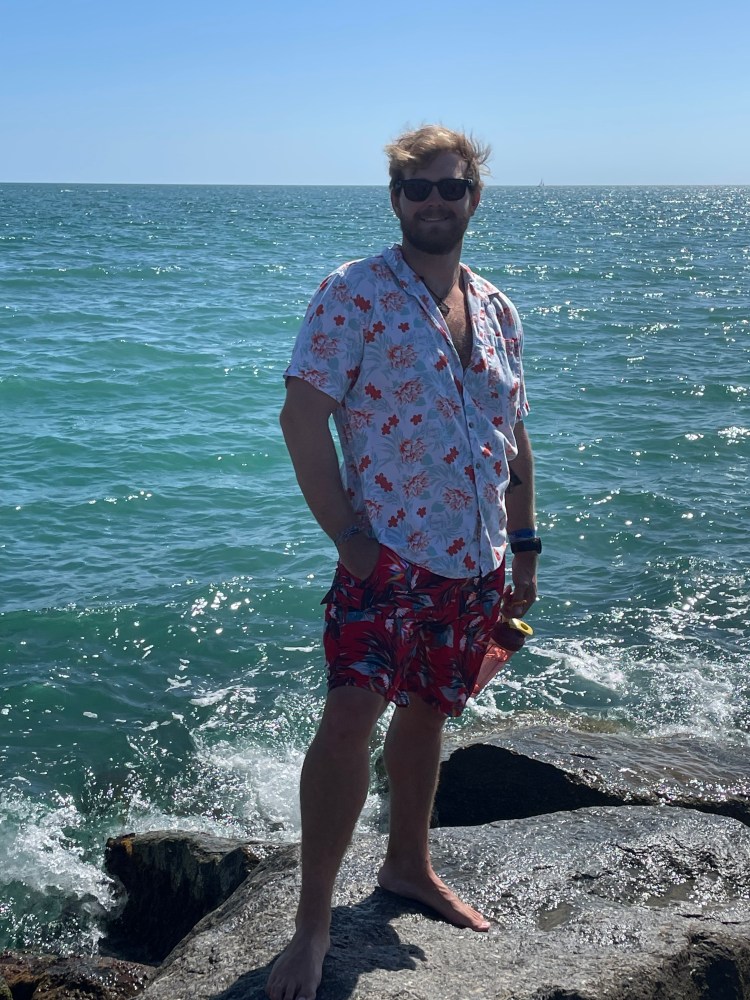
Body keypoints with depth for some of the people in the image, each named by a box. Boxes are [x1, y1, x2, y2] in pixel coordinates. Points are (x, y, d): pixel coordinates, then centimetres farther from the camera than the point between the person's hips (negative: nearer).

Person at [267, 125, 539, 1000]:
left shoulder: (497, 310, 11)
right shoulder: (354, 294, -8)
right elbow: (302, 418, -13)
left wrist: (525, 549, 13)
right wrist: (347, 536, -16)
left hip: (475, 564, 6)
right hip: (388, 554, -6)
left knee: (427, 710, 17)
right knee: (352, 714, -16)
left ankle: (408, 866, 36)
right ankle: (312, 921, -3)